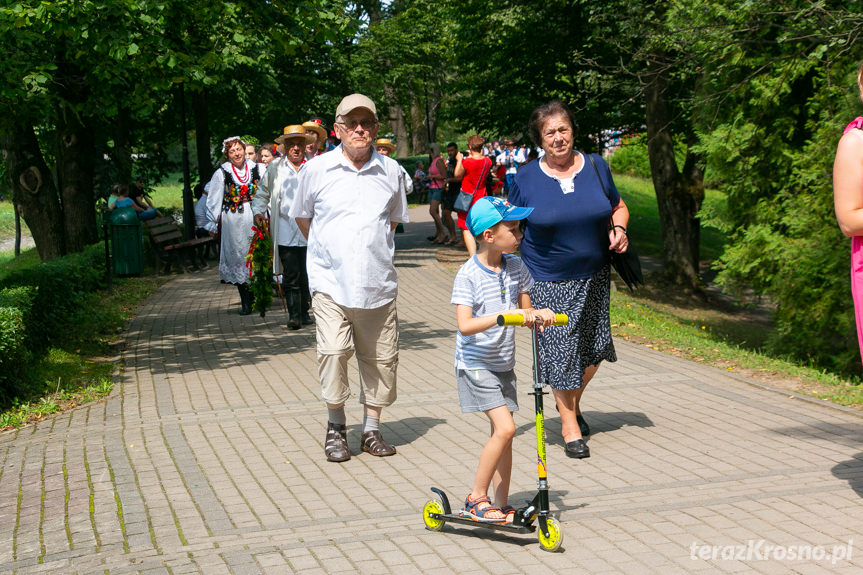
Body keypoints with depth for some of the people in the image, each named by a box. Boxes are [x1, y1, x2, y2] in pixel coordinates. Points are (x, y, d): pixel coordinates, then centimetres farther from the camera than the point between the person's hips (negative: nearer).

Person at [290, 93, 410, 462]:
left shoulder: (391, 171, 6)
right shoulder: (316, 170, 1)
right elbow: (302, 217, 15)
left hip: (377, 283, 2)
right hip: (330, 281, -2)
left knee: (381, 358, 5)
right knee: (333, 352, -14)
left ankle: (371, 429, 21)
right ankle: (335, 426, 6)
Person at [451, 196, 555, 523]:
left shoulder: (515, 267, 2)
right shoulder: (469, 274, -17)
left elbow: (525, 312, 10)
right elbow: (464, 325, -26)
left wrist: (537, 315, -12)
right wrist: (500, 316, -38)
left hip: (503, 364, 7)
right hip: (475, 364, -6)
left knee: (503, 434, 7)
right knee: (505, 428, -16)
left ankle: (500, 506, 16)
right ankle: (477, 498, -1)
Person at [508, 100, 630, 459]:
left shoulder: (596, 167, 1)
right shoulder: (526, 179, -6)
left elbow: (618, 206, 15)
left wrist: (619, 229, -7)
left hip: (594, 277, 3)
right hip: (548, 281, -3)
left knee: (595, 347, 9)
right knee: (560, 350, -1)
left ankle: (574, 401, 38)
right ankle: (569, 426, 14)